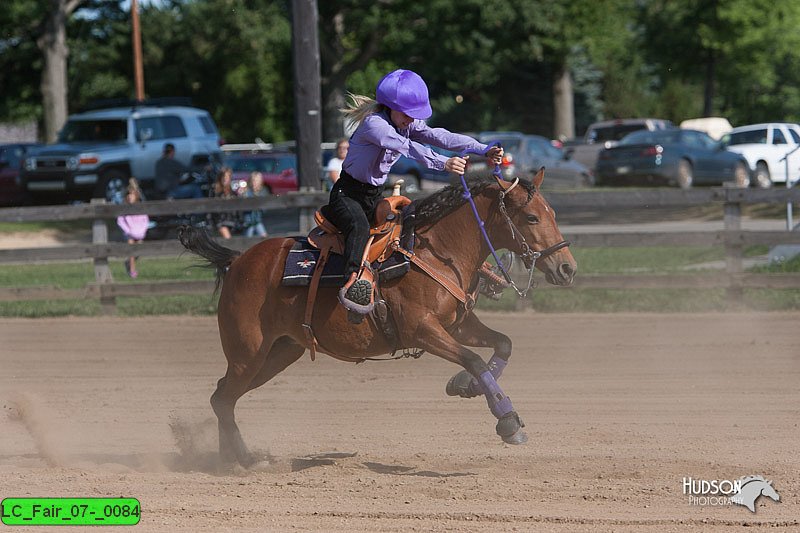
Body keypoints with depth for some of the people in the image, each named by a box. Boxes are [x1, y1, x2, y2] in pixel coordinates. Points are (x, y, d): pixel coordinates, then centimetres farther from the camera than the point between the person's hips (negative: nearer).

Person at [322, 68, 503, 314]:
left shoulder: (407, 123, 3)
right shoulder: (374, 123, -23)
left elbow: (438, 136, -9)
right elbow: (406, 146, -39)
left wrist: (483, 149, -24)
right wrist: (444, 163, -52)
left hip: (375, 196, 9)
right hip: (347, 193, -9)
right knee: (359, 226, -36)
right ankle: (351, 282, -55)